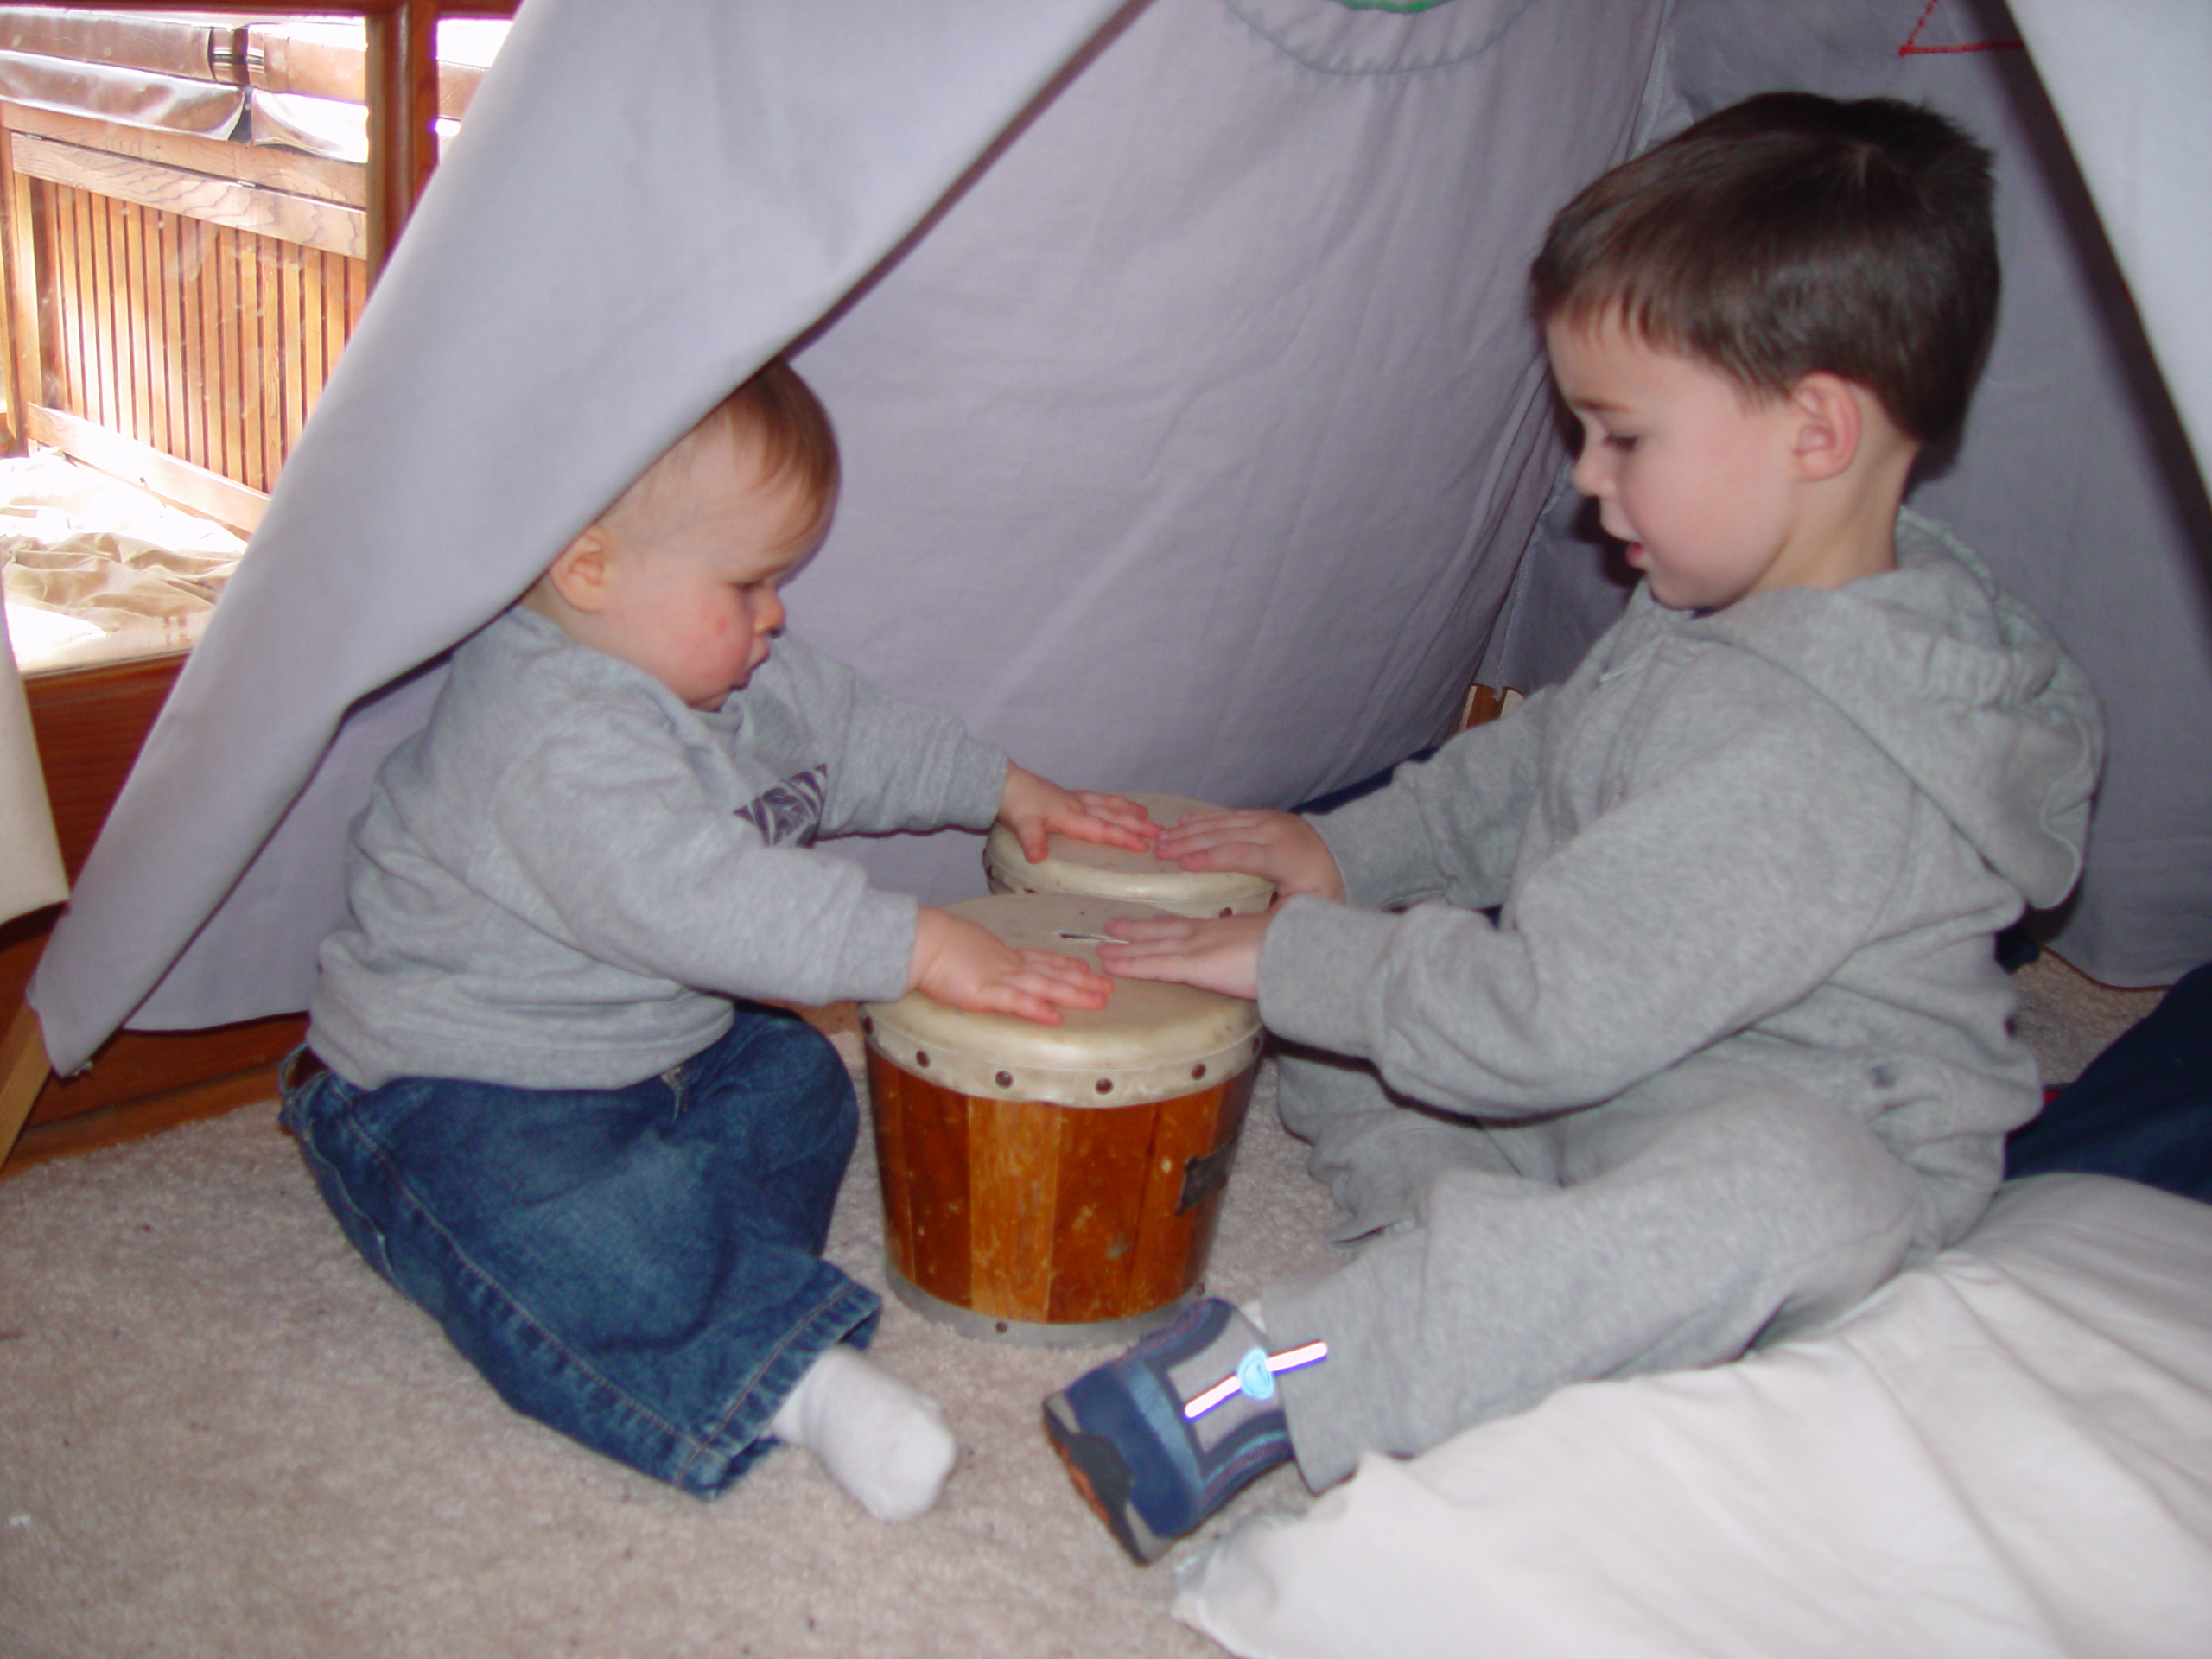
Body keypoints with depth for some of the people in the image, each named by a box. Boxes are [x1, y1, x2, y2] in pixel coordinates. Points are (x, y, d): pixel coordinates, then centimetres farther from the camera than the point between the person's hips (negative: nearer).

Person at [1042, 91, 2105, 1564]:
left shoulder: (1801, 758, -31)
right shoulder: (1720, 613, 0)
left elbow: (1547, 1017, -31)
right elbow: (1539, 759, 15)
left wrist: (1290, 958, -20)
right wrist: (1347, 851, 3)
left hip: (1821, 1140, -10)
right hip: (1612, 1072, 10)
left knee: (1777, 1194, -45)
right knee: (1354, 959, 7)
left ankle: (1276, 1378, -45)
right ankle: (1497, 1252, -11)